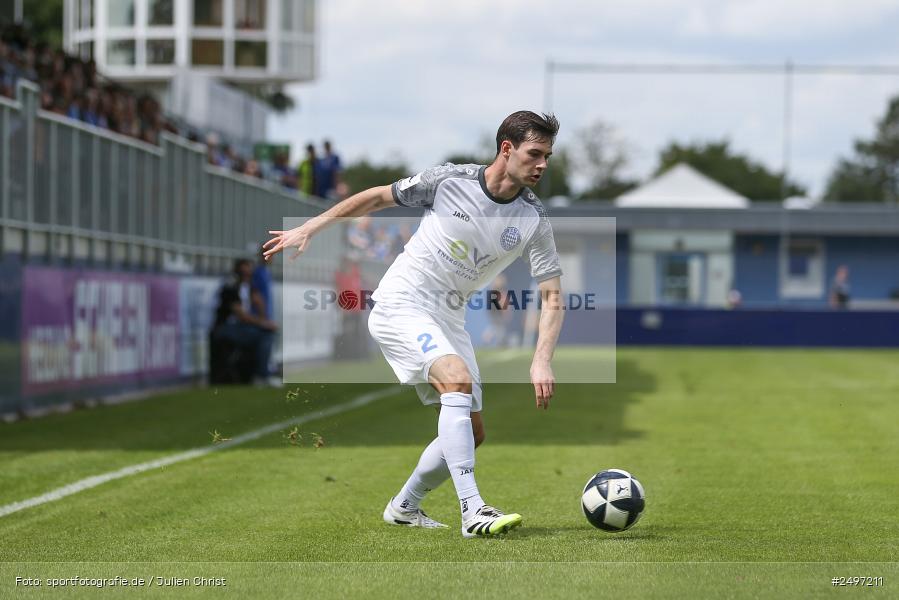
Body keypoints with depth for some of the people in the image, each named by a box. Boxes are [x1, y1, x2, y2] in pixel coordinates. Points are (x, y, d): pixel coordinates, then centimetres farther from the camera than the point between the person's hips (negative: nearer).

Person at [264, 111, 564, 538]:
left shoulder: (534, 221, -4)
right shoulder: (450, 180, -11)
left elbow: (552, 297, -4)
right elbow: (377, 197, 3)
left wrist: (542, 361, -19)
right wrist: (309, 229, 2)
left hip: (448, 318, 6)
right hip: (400, 305, -6)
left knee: (472, 433, 4)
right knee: (459, 379, -29)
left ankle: (404, 508, 27)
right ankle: (473, 512, -35)